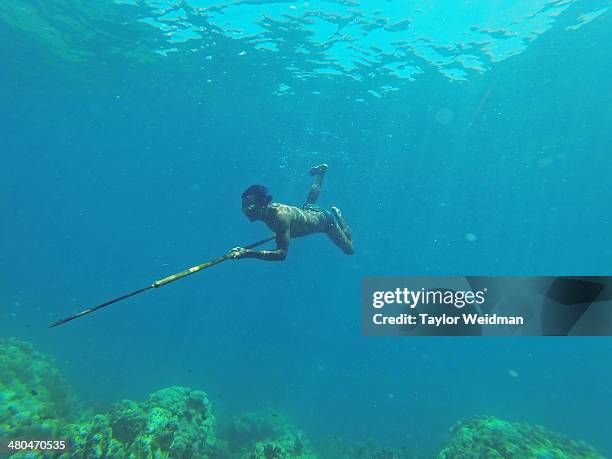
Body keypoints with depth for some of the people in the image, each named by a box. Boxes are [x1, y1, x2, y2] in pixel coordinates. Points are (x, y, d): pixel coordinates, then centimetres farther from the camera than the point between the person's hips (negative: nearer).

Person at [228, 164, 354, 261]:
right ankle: (320, 173, 56)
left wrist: (248, 253, -59)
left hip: (324, 219, -6)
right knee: (310, 202, 43)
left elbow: (282, 254, -54)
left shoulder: (280, 215, -49)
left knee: (349, 250, 16)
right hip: (307, 211, 6)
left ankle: (336, 215, 26)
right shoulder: (266, 209, -27)